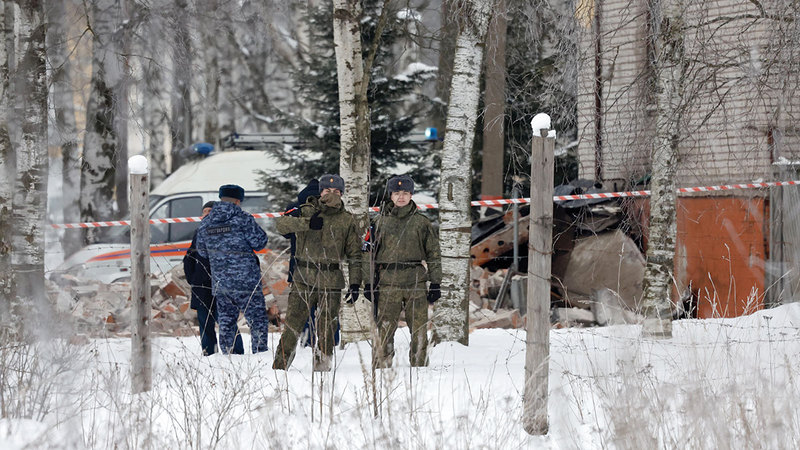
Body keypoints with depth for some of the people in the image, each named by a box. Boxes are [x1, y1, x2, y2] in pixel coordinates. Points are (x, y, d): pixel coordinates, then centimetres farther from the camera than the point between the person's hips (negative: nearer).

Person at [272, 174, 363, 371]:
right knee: (292, 327, -5)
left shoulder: (347, 220, 9)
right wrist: (307, 223, -25)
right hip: (304, 279, -2)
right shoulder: (306, 211, 4)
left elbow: (354, 254, 13)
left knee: (327, 331, 3)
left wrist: (355, 283, 3)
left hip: (331, 282, 2)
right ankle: (279, 366, 2)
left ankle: (322, 367, 14)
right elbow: (281, 223, -11)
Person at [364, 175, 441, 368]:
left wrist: (436, 283, 4)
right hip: (388, 284, 0)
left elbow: (434, 254, 10)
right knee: (384, 331, -3)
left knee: (419, 332, -2)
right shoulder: (380, 222, 9)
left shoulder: (422, 223, 8)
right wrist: (369, 283, 4)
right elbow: (370, 253, 11)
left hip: (416, 284, 0)